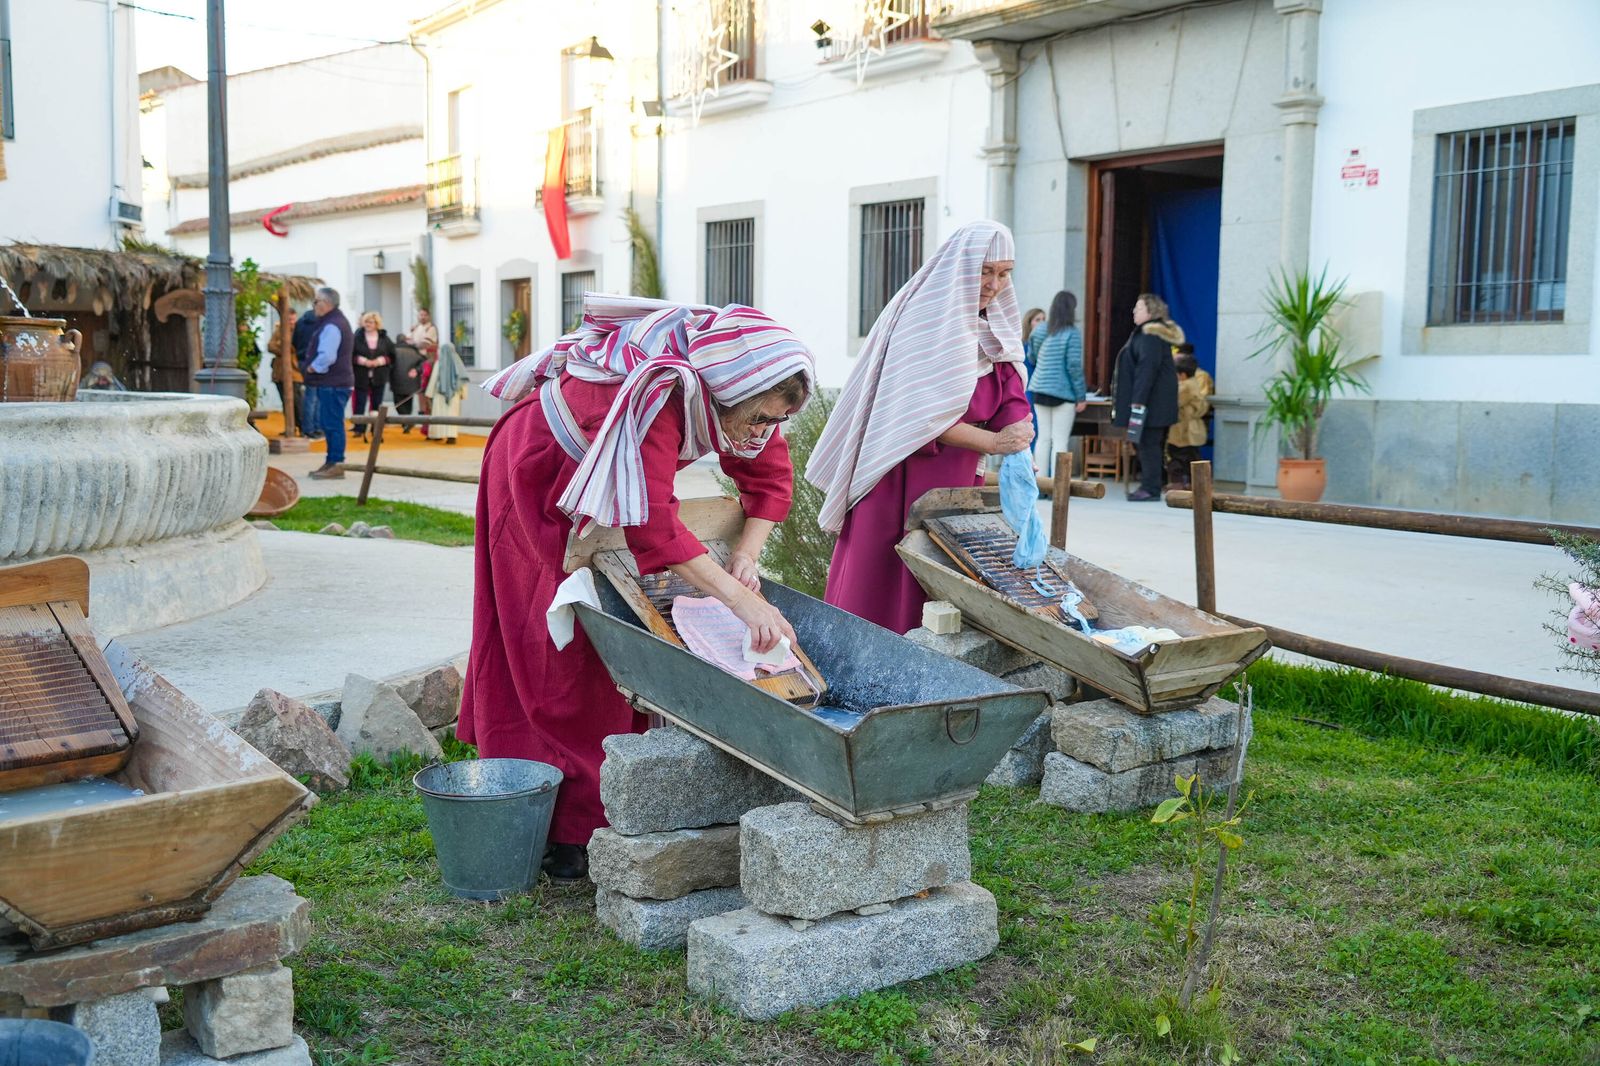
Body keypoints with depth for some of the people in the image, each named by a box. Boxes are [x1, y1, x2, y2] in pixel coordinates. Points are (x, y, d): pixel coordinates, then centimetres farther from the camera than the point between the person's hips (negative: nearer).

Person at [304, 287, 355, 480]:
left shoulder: (331, 326, -16)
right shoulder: (337, 321, 18)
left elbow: (327, 356, -26)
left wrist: (312, 368, -11)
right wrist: (315, 367, 14)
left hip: (332, 384, -11)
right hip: (333, 382, 11)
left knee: (332, 424, -7)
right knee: (329, 424, 15)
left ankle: (336, 464, -5)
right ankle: (332, 463, 20)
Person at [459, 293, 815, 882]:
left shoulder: (729, 380, -17)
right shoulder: (656, 391, -41)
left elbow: (771, 479, -6)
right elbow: (653, 524, -46)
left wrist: (746, 554, -23)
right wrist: (742, 599, -47)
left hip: (603, 492, 8)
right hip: (540, 480, -7)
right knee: (562, 653, -6)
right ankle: (569, 835, 1)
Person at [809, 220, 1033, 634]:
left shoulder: (995, 328, 11)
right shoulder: (925, 320, -14)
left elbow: (1009, 399, 3)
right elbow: (919, 413, -21)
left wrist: (1016, 445, -18)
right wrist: (992, 442, -25)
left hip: (955, 481, 7)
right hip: (903, 478, -7)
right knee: (886, 592, -2)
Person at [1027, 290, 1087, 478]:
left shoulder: (1041, 329, 6)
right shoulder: (1072, 333, -10)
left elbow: (1032, 358, 14)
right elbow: (1074, 366, -12)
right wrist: (1081, 396, -6)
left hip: (1040, 391, 5)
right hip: (1063, 393, -5)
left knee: (1043, 438, 10)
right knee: (1060, 441, -2)